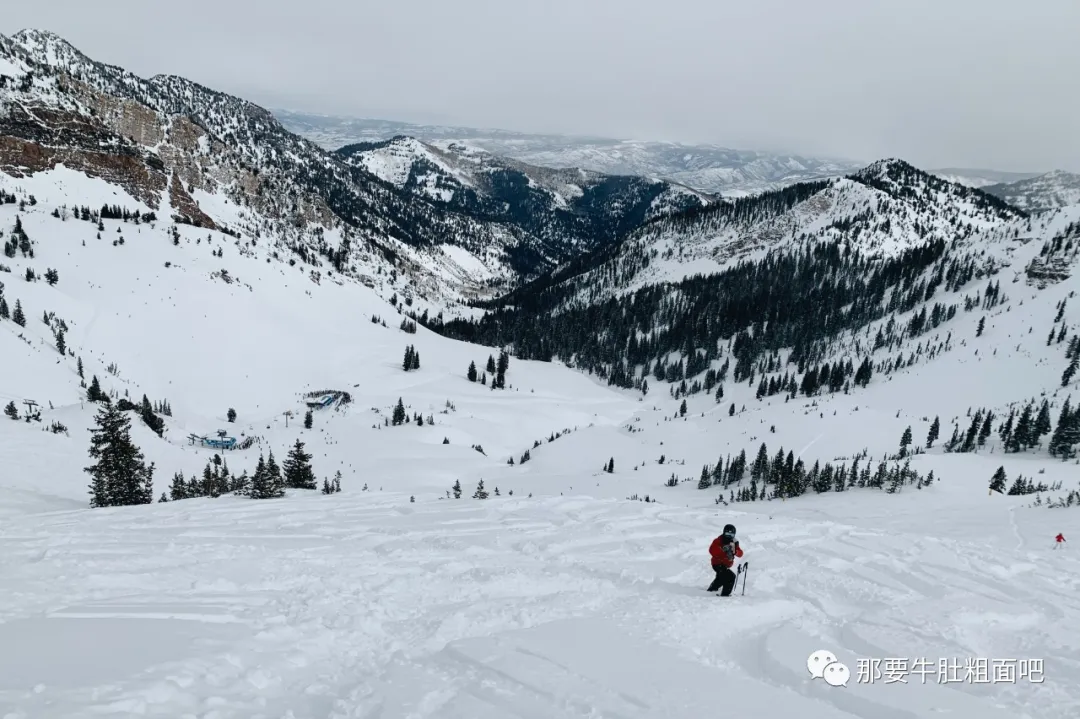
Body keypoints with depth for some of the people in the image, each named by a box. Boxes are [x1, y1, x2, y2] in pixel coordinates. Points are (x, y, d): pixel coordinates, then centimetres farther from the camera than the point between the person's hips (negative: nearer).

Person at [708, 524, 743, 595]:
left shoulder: (734, 542, 1)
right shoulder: (719, 541, -16)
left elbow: (740, 554, -9)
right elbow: (712, 550, -29)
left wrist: (735, 551, -31)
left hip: (726, 565, 8)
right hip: (718, 564, -8)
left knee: (721, 579, 30)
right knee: (731, 576, -25)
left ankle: (711, 590, 54)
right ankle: (725, 594, -18)